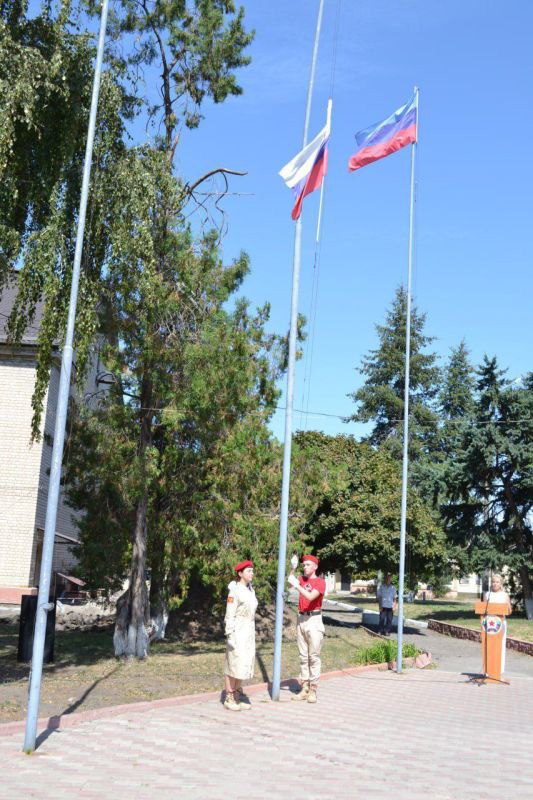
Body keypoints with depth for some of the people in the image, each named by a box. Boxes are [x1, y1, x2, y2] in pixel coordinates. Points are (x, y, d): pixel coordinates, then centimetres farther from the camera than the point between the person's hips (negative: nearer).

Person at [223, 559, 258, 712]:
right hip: (237, 630, -8)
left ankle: (238, 697, 17)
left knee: (243, 663, 9)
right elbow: (230, 614, -15)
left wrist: (252, 634, 19)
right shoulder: (235, 590, -13)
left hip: (248, 631, 8)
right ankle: (229, 699, 5)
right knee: (233, 663, -3)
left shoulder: (250, 590, 11)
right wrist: (230, 636, -18)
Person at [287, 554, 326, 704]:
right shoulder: (302, 579, 15)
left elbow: (310, 596, -19)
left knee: (314, 656, -5)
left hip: (314, 620, -6)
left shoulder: (320, 582, -6)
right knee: (303, 656, 8)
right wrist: (293, 568, -9)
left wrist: (297, 585, -23)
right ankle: (304, 688, 12)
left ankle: (313, 690, -2)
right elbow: (290, 581, -1)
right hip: (301, 619, 6)